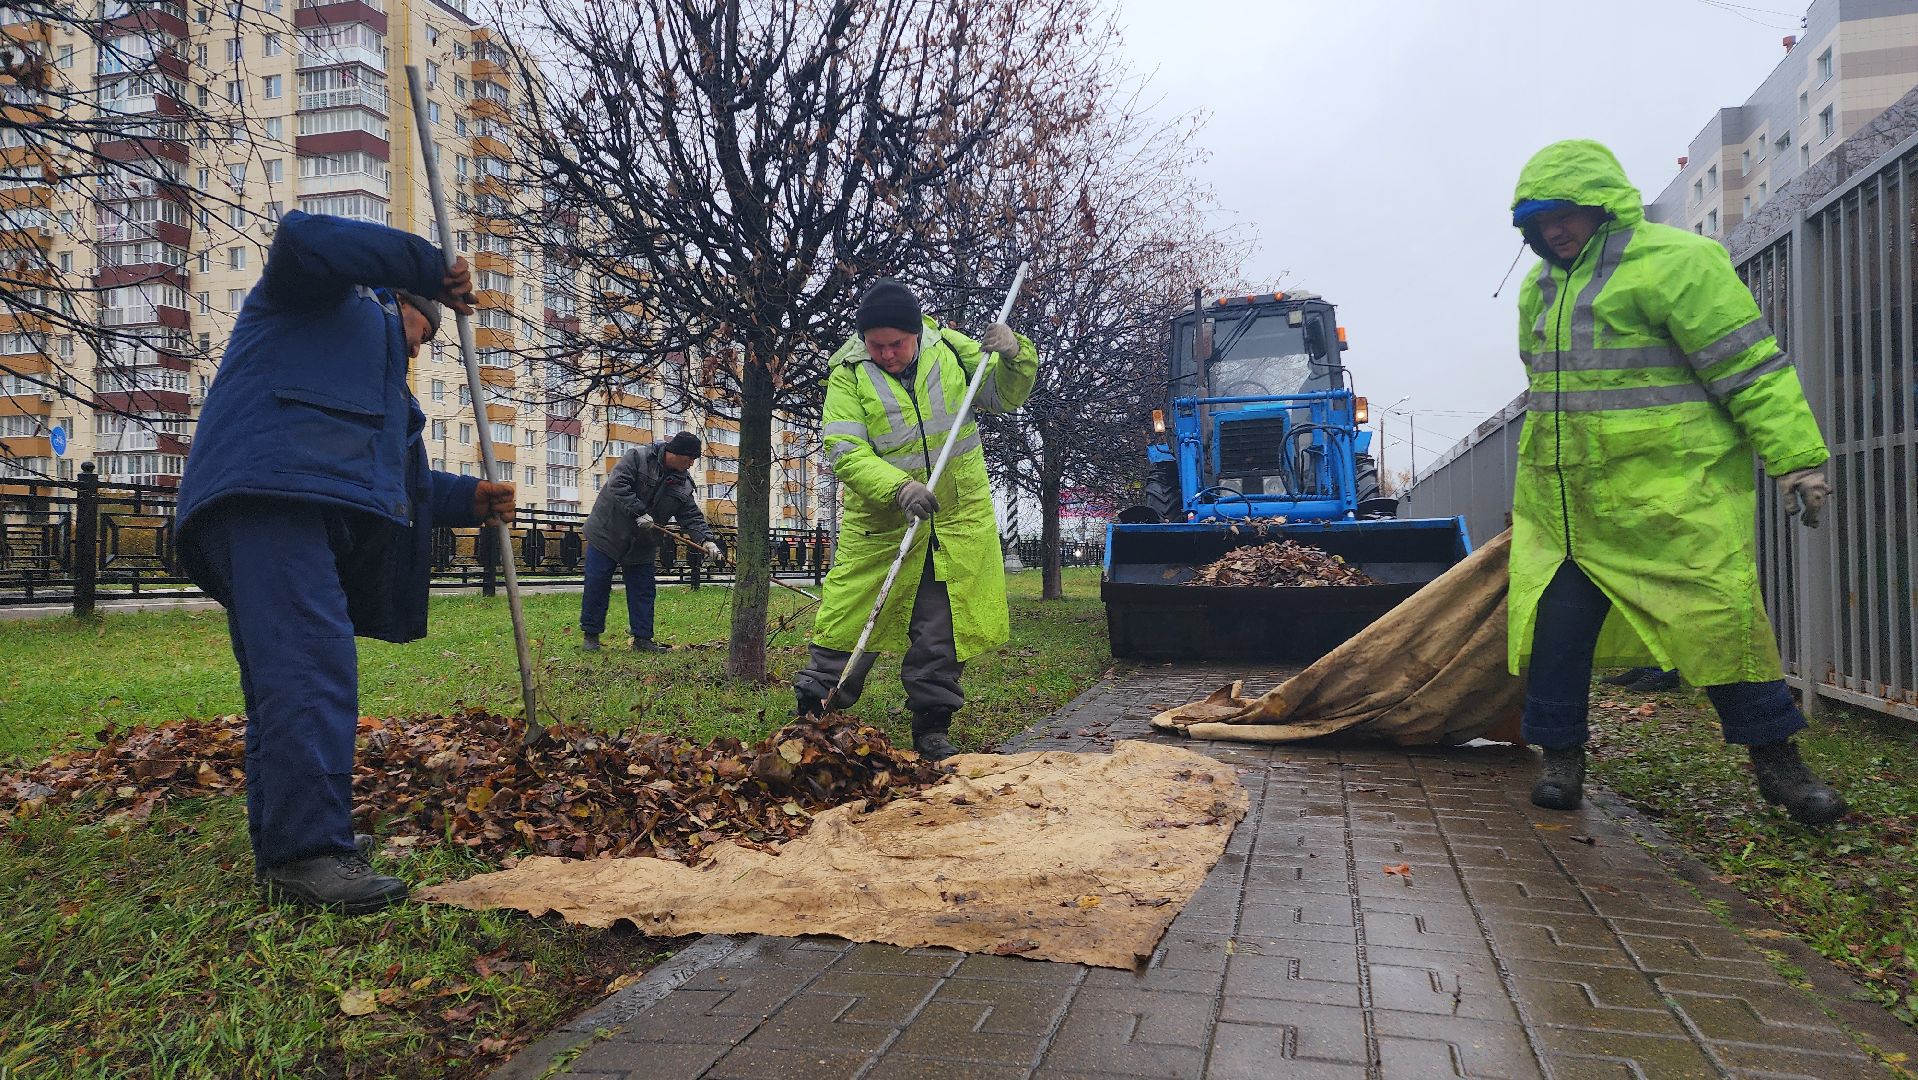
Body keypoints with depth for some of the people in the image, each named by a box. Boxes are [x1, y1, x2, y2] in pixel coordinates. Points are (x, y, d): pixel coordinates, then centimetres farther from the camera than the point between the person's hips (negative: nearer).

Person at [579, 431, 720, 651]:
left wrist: (705, 540, -18)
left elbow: (692, 517, -1)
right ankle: (590, 635, 12)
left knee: (643, 591, 5)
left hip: (642, 548, 5)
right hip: (606, 535, -5)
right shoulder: (637, 457, -13)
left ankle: (642, 638, 13)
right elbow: (617, 485, -24)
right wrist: (639, 512, -30)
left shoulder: (683, 484, 1)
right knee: (597, 585, 1)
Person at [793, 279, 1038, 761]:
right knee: (850, 617, 1)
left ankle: (931, 727, 17)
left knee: (941, 630, 5)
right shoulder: (847, 374, -8)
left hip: (958, 517, 2)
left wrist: (1014, 353, -13)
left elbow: (1006, 395, 9)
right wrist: (898, 487, -32)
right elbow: (845, 452, -17)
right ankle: (812, 713, 16)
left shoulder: (949, 348, 1)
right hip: (880, 520, -2)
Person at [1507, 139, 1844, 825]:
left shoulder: (1675, 261, -7)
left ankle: (1778, 762, 17)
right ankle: (1561, 757, 18)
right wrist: (1532, 481, 28)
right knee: (1554, 627, 4)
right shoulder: (1539, 290, 15)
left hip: (1672, 499, -6)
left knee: (1721, 624, 0)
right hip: (1560, 506, 6)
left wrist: (1798, 460, -14)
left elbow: (1752, 370, -11)